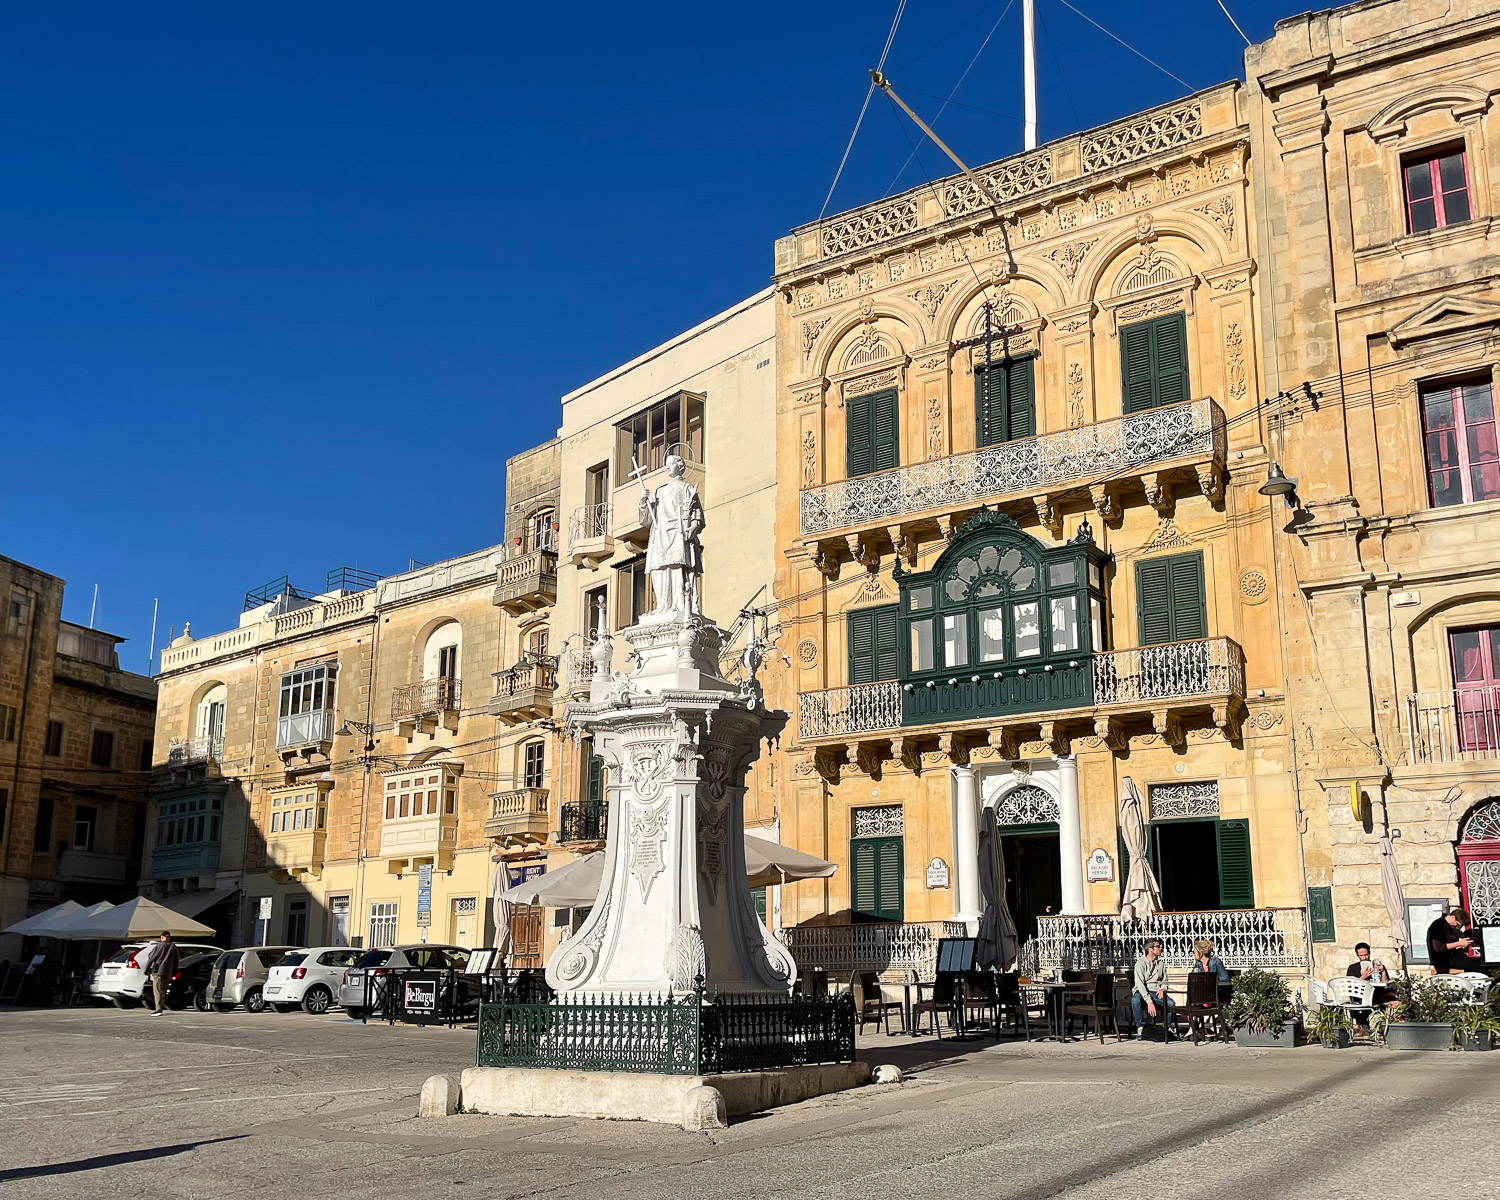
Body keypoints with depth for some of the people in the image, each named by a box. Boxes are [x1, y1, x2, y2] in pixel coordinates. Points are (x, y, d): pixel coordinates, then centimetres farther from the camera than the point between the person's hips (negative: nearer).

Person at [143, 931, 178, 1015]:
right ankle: (159, 1008, 17)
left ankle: (158, 1009, -16)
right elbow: (176, 962, 17)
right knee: (163, 990, 14)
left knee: (157, 990, -7)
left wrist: (147, 972, 4)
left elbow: (150, 958, -3)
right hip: (168, 973, 5)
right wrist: (173, 974, 24)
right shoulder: (174, 947, 12)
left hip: (158, 971, -5)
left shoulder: (159, 946, -4)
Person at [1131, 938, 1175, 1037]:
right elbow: (1140, 984, -16)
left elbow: (1164, 981, 21)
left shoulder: (1161, 963, 13)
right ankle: (1140, 1027, -20)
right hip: (1142, 992, -4)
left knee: (1171, 1003, -26)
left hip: (1156, 992, 4)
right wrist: (1149, 1002, -27)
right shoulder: (1141, 963, -7)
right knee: (1135, 1000, -39)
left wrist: (1162, 989, -6)